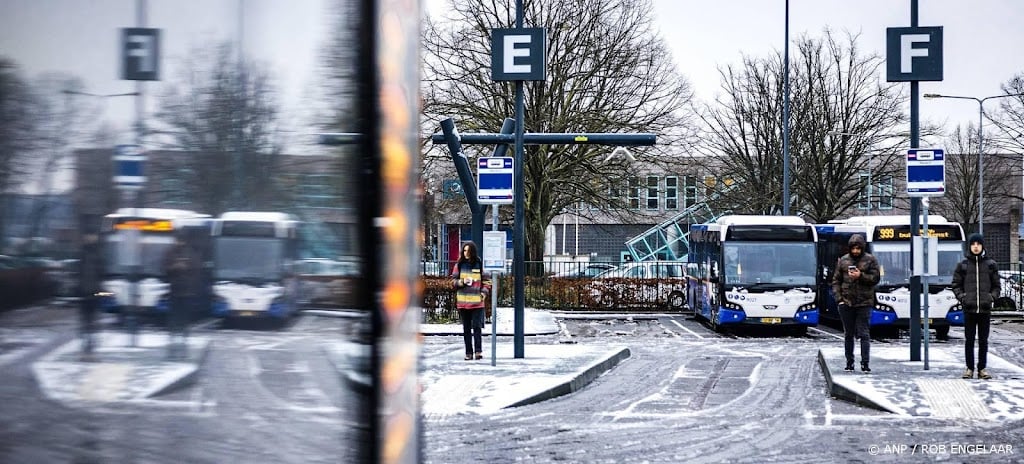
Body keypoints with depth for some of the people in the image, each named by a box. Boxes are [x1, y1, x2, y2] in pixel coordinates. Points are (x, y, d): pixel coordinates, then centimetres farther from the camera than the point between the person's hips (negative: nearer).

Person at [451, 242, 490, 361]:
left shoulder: (480, 264, 3)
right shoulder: (459, 265, 5)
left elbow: (486, 281, 9)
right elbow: (453, 282, 7)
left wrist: (484, 293, -5)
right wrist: (462, 282, -12)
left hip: (477, 302, -2)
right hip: (463, 301, 2)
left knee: (477, 326, -9)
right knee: (466, 328, 6)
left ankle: (478, 351, -10)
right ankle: (468, 352, 10)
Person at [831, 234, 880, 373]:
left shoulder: (870, 260, 3)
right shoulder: (843, 260, 9)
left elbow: (876, 278, -1)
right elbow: (836, 280, 10)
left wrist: (861, 276, -15)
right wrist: (838, 297, 0)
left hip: (864, 303, -2)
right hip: (846, 303, 2)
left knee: (863, 334, -6)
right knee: (848, 334, 8)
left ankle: (865, 363, -6)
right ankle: (849, 362, 15)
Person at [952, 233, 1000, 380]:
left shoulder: (990, 264, 7)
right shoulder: (963, 265, 4)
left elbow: (996, 286, 11)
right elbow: (956, 285, 8)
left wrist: (992, 296, -6)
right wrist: (961, 297, -8)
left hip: (985, 309, 1)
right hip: (969, 309, -1)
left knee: (983, 340, 4)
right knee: (969, 340, 2)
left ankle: (982, 368, 10)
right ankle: (969, 368, 9)